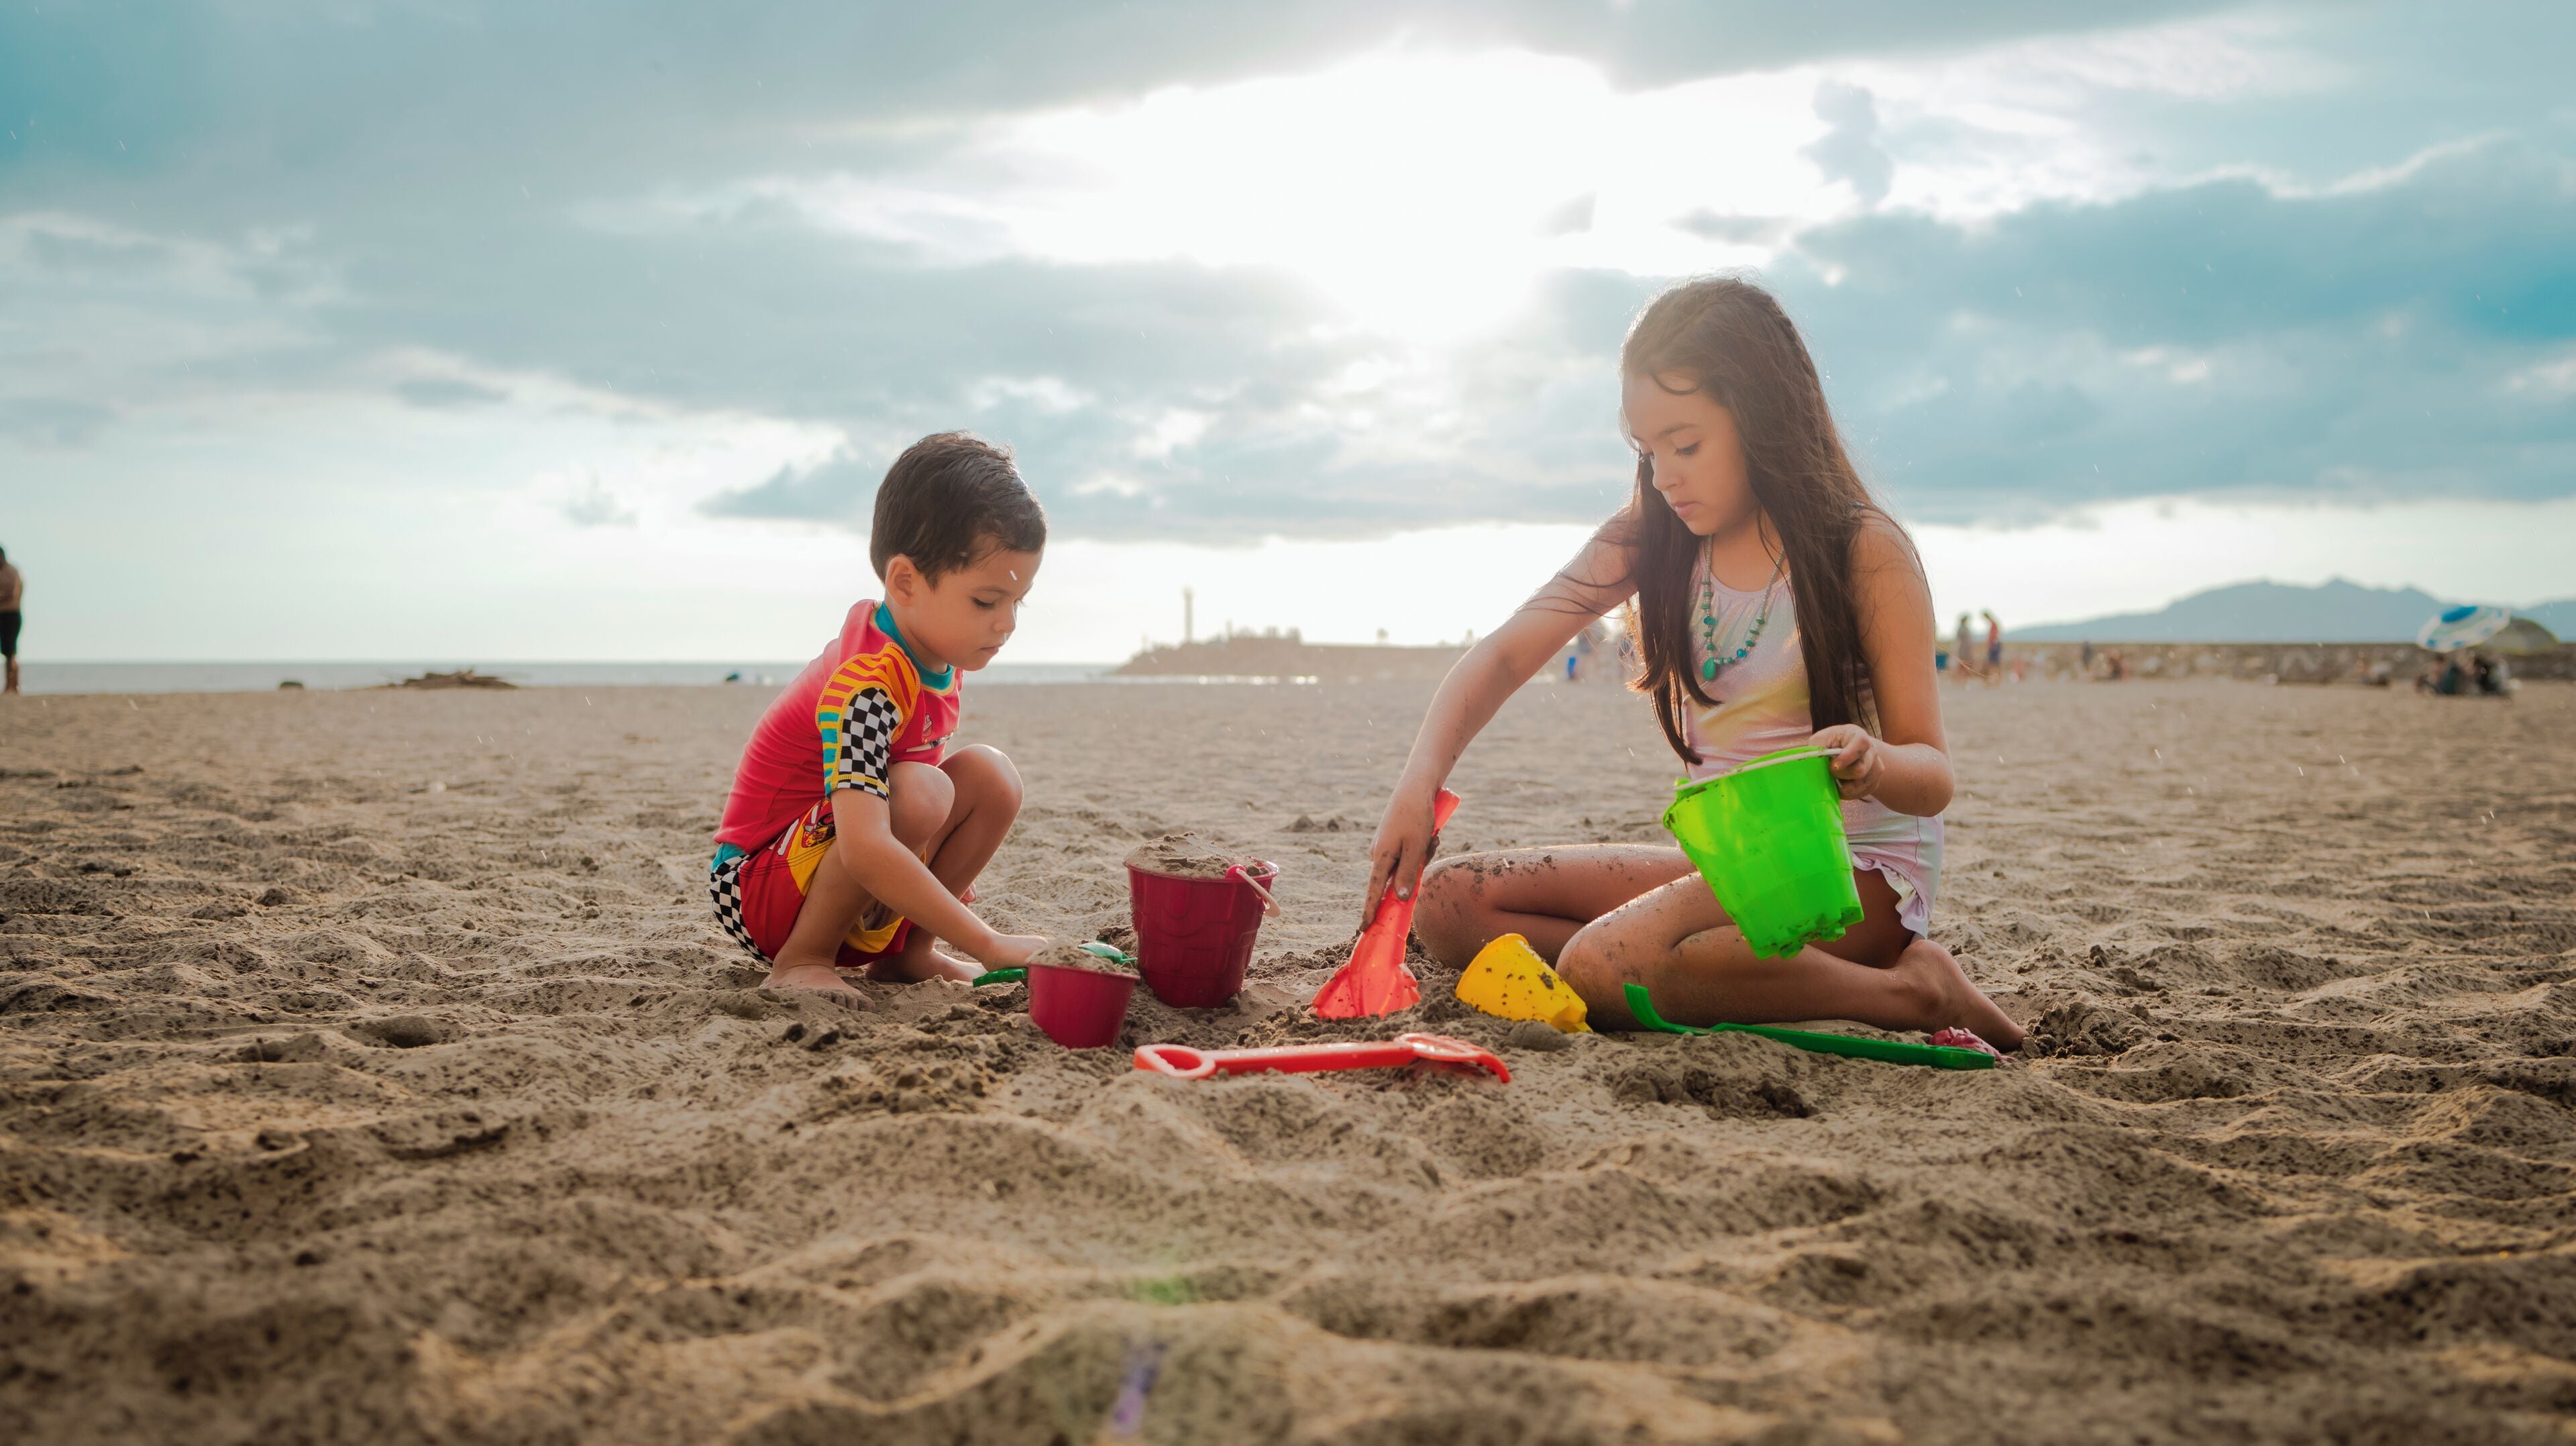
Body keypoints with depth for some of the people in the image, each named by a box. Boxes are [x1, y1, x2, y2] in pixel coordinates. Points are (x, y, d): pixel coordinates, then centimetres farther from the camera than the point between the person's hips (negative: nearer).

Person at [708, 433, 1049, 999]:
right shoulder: (867, 684, -30)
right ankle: (802, 961, -16)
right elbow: (865, 850, -40)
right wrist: (988, 944, -40)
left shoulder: (937, 655, -1)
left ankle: (904, 950, 0)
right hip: (755, 888, -9)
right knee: (920, 793, -32)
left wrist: (947, 859, 15)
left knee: (991, 775, -5)